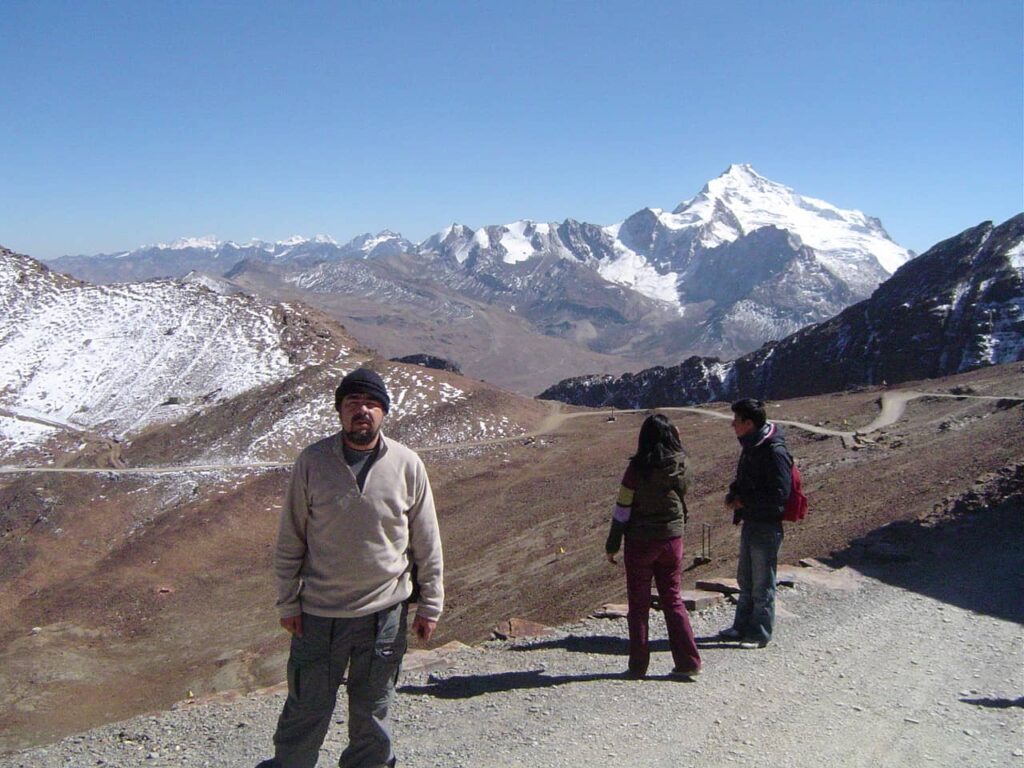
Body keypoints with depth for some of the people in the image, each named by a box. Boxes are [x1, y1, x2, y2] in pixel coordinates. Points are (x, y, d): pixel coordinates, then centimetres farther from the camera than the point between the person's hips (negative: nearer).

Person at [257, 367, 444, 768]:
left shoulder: (407, 465, -7)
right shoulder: (312, 462, -8)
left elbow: (427, 544, 0)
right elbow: (289, 541, -1)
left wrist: (430, 604, 2)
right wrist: (287, 602, -1)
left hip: (385, 613, 0)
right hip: (318, 613, 0)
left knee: (372, 708, 17)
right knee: (307, 704, 16)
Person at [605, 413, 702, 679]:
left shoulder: (638, 467, -15)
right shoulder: (680, 464, -5)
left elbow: (623, 507, -10)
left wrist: (612, 545, -1)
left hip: (640, 541, -3)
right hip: (672, 539, 3)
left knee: (639, 603, 9)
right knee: (672, 598, 15)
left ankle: (638, 665, 15)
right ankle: (688, 660, 13)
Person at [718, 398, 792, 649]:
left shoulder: (774, 452, -20)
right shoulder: (751, 447, 9)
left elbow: (779, 494, -24)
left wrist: (743, 501, -19)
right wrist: (734, 492, 2)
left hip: (767, 526, -9)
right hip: (750, 522, 9)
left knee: (762, 583, 2)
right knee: (745, 579, 18)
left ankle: (760, 634, 15)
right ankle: (742, 627, 31)